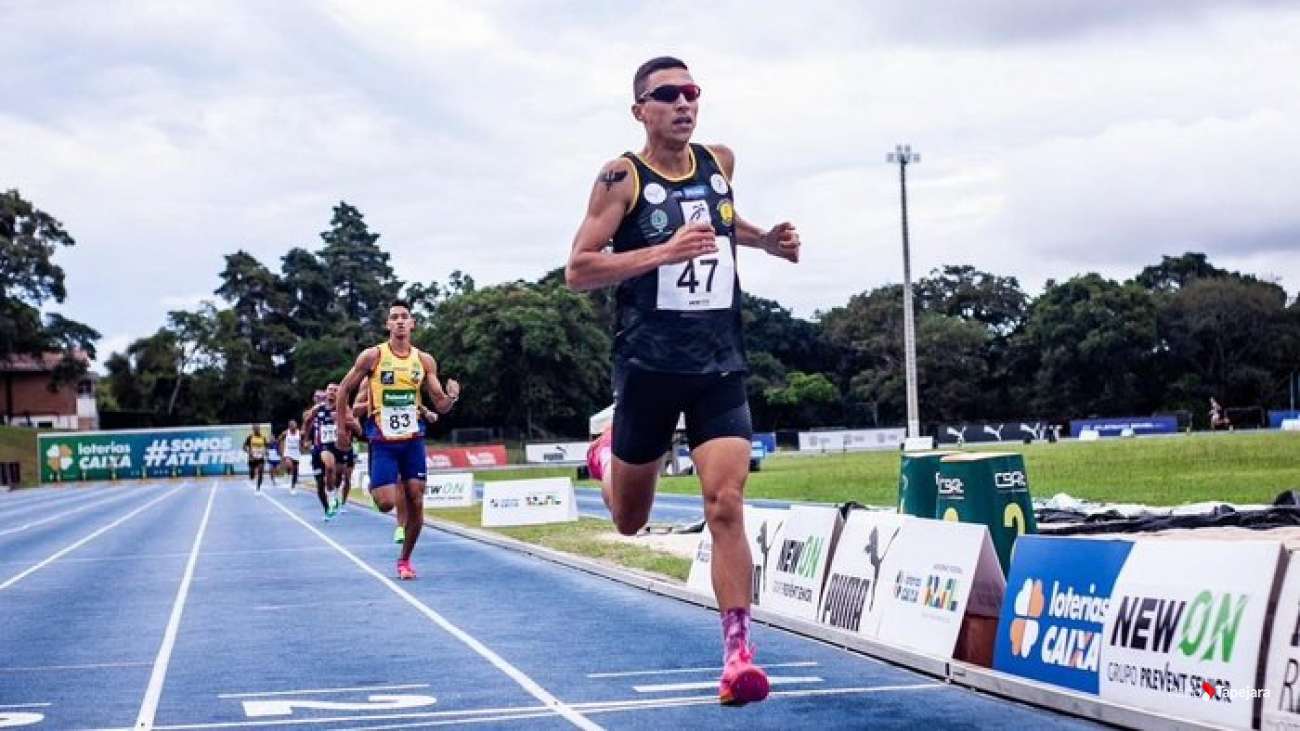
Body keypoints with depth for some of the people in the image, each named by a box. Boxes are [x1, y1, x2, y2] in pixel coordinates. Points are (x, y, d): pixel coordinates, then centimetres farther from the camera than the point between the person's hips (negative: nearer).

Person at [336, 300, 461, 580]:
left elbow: (440, 406, 4)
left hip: (413, 440, 3)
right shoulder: (373, 356, -7)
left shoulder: (424, 361, 1)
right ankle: (375, 485, 25)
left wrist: (452, 397, -18)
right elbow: (343, 390, 2)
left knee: (416, 503, -1)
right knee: (386, 503, -12)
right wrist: (342, 427, 0)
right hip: (382, 441, -3)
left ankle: (405, 560, 17)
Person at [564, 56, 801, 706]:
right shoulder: (622, 178, -9)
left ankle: (737, 653, -10)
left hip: (720, 364, 3)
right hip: (648, 365, -2)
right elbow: (577, 270, -14)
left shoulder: (720, 162, 7)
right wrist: (663, 252, -25)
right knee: (630, 522, 13)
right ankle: (606, 456, 49)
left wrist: (766, 240, 11)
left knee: (726, 506, -13)